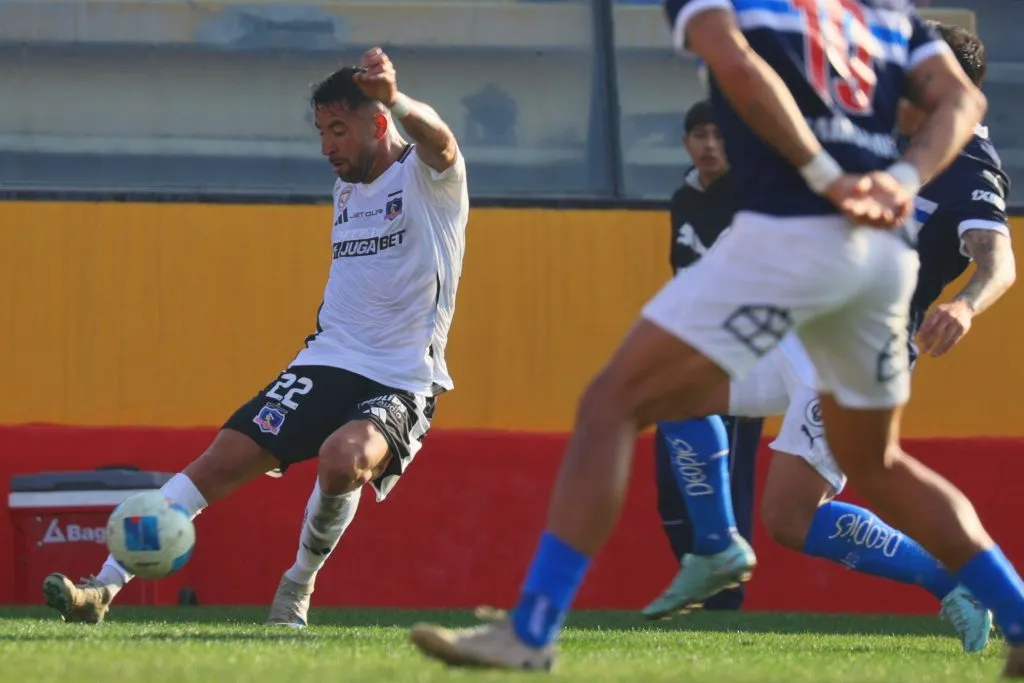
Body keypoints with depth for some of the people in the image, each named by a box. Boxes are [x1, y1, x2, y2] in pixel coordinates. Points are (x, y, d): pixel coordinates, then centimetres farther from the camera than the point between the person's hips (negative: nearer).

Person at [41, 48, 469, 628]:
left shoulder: (429, 179, -8)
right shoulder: (347, 190, 15)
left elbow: (438, 138, -33)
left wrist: (396, 101, -54)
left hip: (404, 383, -6)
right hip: (327, 362, 6)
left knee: (342, 460, -35)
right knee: (222, 460, -10)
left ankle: (298, 587, -7)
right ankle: (105, 587, -11)